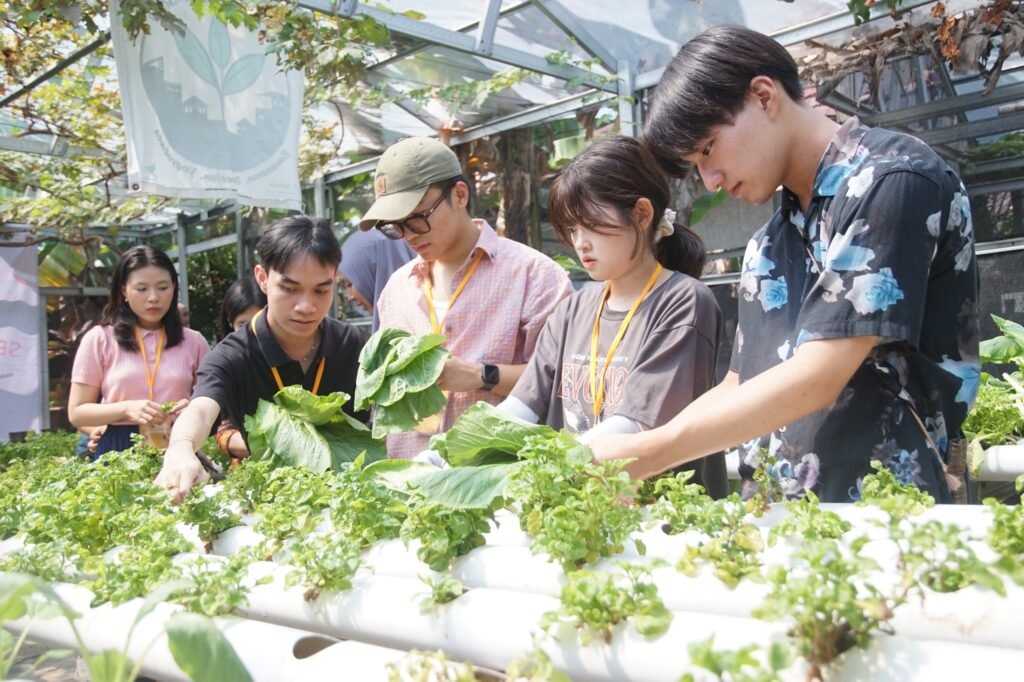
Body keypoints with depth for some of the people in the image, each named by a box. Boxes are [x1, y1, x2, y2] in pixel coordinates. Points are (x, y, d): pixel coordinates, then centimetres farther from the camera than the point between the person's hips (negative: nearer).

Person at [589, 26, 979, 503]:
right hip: (781, 519, 6)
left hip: (890, 514, -6)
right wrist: (623, 456, 1)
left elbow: (817, 380, -17)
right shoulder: (769, 244, 12)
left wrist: (647, 454, -15)